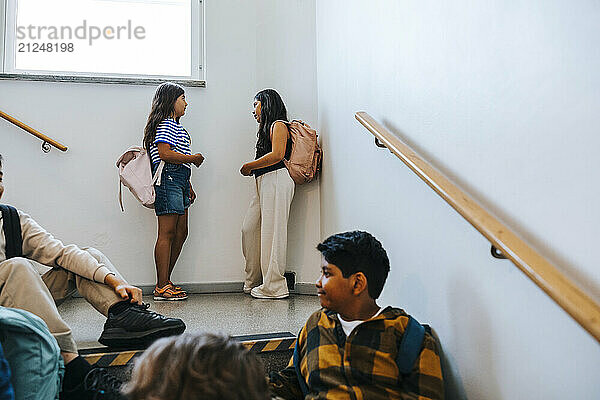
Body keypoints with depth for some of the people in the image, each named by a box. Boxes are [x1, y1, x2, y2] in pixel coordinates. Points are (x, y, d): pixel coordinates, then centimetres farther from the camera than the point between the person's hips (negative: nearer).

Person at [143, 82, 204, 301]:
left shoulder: (176, 126, 26)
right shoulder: (165, 123, -6)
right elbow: (164, 153, -19)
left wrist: (188, 186, 20)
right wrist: (194, 158, -9)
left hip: (179, 180, 11)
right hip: (168, 178, -10)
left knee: (180, 233, 9)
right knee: (167, 233, -10)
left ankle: (165, 281, 15)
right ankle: (162, 287, -7)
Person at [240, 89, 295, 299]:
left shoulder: (278, 125, -3)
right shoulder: (267, 128, 25)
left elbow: (277, 155, -17)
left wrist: (249, 166, -9)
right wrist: (252, 170, 4)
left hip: (276, 179, -10)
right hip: (262, 182, 10)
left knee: (272, 232, -8)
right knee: (249, 229, 7)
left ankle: (273, 286, -3)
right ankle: (254, 281, 16)